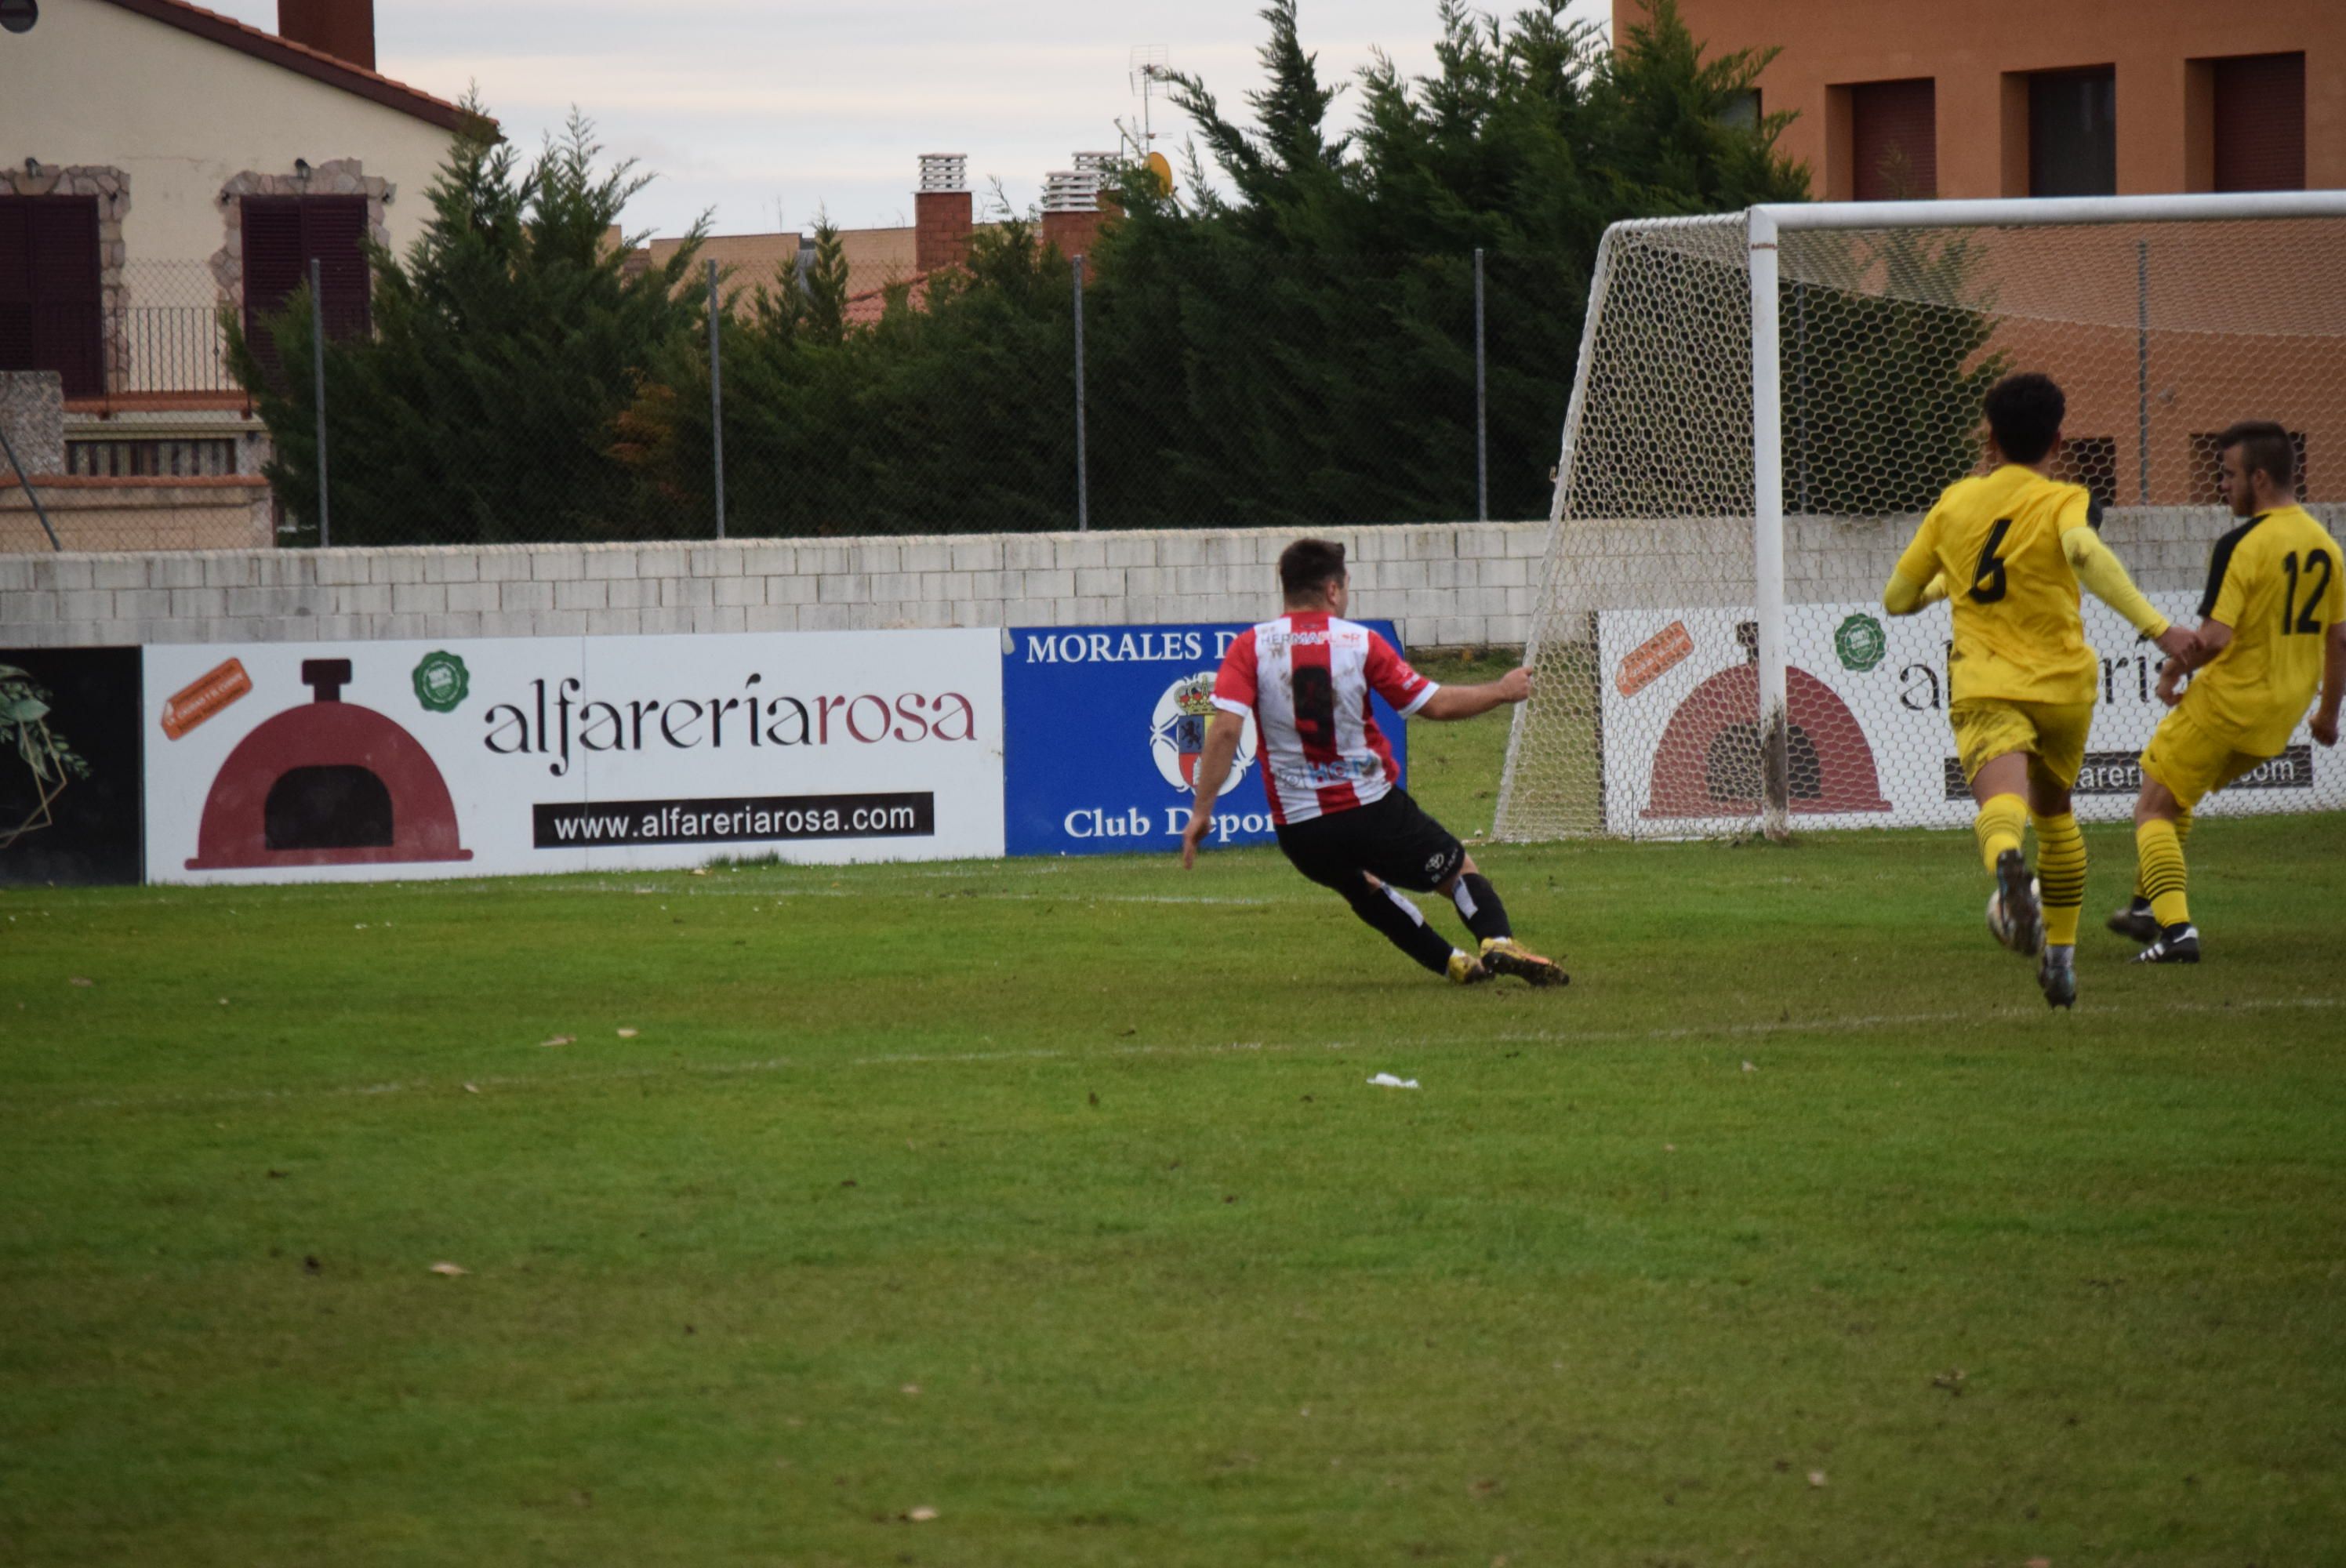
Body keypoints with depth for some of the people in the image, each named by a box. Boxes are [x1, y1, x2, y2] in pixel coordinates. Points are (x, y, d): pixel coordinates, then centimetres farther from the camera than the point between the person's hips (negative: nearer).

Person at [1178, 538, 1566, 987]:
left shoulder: (1251, 647, -3)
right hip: (1373, 810, -2)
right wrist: (1502, 691, 14)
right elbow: (1434, 705, -2)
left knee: (1364, 886, 33)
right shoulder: (1361, 643, -6)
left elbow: (1225, 729, -15)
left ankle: (1453, 963, 29)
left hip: (1298, 830, 2)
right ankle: (1498, 940, -13)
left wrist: (1201, 811, -12)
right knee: (1459, 870, 15)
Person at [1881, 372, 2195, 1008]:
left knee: (2002, 803, -25)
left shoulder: (1955, 503, 11)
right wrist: (2158, 627, -29)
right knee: (2054, 812, 26)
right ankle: (2060, 954, 31)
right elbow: (2086, 553, -25)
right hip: (2062, 681, 1)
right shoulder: (2063, 502, 0)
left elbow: (1897, 598, 19)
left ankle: (2007, 860, -61)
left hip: (1984, 686, -1)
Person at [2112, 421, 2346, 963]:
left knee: (2153, 809, 1)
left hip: (2226, 700, -8)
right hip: (2281, 715, 8)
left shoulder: (2241, 546, -18)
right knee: (2177, 799, 26)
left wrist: (2173, 671, -6)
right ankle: (2150, 908, 29)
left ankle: (2176, 929, -13)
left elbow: (2214, 638, -24)